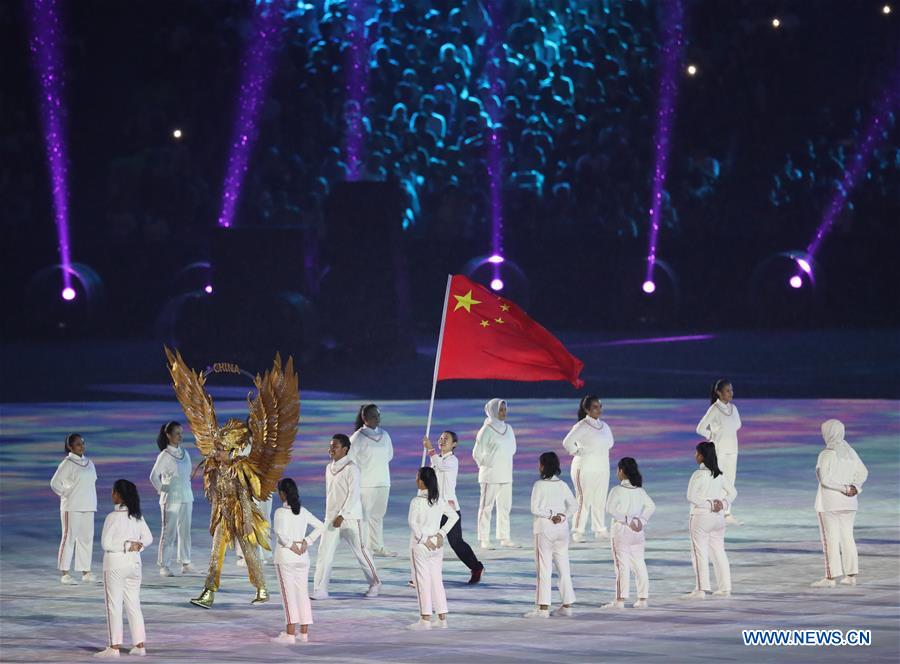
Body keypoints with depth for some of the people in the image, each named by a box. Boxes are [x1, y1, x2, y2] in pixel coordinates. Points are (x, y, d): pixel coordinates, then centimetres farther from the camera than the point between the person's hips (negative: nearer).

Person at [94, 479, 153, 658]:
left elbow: (106, 543, -18)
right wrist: (136, 545, -6)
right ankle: (140, 645, 13)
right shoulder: (137, 516, 4)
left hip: (115, 564, -6)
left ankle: (114, 647, 0)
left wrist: (125, 546, -9)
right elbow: (148, 538, 7)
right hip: (133, 563, 6)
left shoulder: (112, 517, -15)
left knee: (114, 605, 0)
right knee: (133, 604, 12)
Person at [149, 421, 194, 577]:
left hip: (186, 498, 6)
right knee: (169, 532, -4)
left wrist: (188, 491, 11)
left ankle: (185, 563, 15)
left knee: (185, 531, 8)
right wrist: (162, 490, -7)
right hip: (171, 498, -6)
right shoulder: (165, 456, -8)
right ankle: (165, 566, -1)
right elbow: (154, 476, -11)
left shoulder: (184, 453, 10)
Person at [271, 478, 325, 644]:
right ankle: (304, 632, 13)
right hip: (302, 558, 6)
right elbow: (320, 527, 5)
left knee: (289, 594, -4)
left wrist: (291, 545, -14)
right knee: (302, 593, 10)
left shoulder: (280, 512, -11)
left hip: (285, 557, -6)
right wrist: (306, 542, 0)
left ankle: (290, 633, -7)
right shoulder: (303, 512, 6)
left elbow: (280, 532, -27)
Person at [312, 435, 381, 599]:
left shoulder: (351, 468, -12)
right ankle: (320, 590, -4)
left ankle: (375, 583, 22)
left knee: (360, 551, 4)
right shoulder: (329, 468, 11)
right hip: (331, 517, 6)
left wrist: (342, 515, -21)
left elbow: (354, 494, -16)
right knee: (324, 553, -3)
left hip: (349, 517, -6)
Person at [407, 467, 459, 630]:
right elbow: (454, 516, 6)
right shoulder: (439, 500, 4)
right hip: (436, 545, 6)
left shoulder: (417, 502, -14)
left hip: (420, 546, -6)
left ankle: (425, 619, 1)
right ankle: (442, 618, 13)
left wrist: (422, 538, -16)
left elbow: (412, 522, -25)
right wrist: (442, 534, 3)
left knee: (422, 581, 0)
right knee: (437, 580, 12)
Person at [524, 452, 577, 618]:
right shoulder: (562, 485, 5)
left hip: (544, 529, -5)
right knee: (563, 567, 10)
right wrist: (563, 516, -6)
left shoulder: (539, 485, -9)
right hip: (562, 530, 5)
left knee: (544, 568, -3)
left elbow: (535, 509, -14)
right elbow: (573, 504, 2)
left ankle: (543, 607, -5)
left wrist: (550, 515, -6)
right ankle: (567, 605, 12)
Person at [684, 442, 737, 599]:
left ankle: (701, 589, -6)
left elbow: (691, 496, -18)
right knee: (718, 552, 13)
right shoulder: (720, 474, 6)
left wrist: (709, 504, -13)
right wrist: (723, 504, -2)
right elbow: (732, 492, 10)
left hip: (701, 516, -7)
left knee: (699, 552, -2)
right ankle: (725, 588, 14)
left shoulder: (699, 474, -14)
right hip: (718, 517, 7)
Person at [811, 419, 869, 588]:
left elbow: (825, 479, -24)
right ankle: (851, 576, 12)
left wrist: (845, 489, -17)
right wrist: (854, 488, -7)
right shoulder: (850, 452, 7)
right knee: (847, 537, 12)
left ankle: (830, 578, -5)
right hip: (848, 503, 7)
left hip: (829, 502, -7)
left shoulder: (826, 454, -15)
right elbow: (862, 472, 6)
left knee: (830, 539, -3)